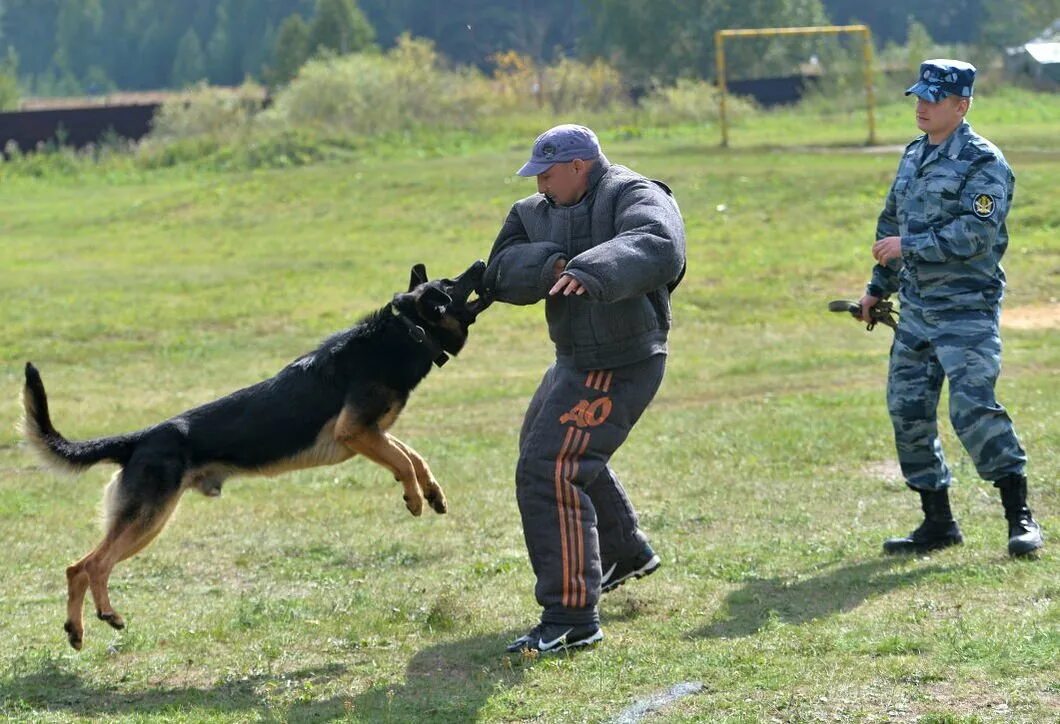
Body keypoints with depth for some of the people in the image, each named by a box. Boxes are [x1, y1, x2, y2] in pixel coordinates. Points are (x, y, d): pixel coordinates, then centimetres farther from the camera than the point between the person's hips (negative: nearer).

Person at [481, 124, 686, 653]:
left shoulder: (634, 197, -17)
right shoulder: (537, 212, 9)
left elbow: (660, 247, -38)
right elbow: (503, 271, -4)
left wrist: (592, 273, -54)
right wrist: (552, 266, -24)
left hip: (618, 365, -11)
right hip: (576, 359, 11)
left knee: (548, 471, -21)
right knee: (558, 452, 33)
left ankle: (571, 618, -22)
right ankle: (627, 554, 54)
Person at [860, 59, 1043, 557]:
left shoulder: (984, 163, -11)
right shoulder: (913, 157, 14)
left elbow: (974, 235, -22)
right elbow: (892, 224, 24)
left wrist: (909, 247, -20)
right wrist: (878, 287, 23)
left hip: (967, 310, -8)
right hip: (915, 309, 8)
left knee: (973, 408, -17)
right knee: (908, 412, 6)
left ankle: (1020, 517, -8)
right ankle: (938, 522, 16)